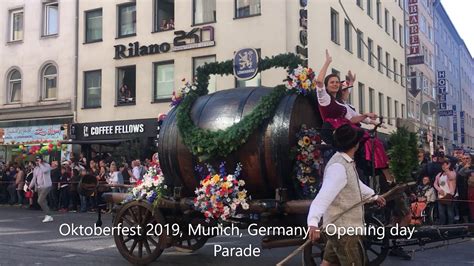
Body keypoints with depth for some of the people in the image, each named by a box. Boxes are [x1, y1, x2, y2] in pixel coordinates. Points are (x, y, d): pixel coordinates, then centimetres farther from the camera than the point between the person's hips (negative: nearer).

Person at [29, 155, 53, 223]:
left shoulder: (46, 165, -6)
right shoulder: (36, 168, 15)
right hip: (39, 187, 8)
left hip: (46, 186, -8)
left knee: (40, 201, -19)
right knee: (43, 202, 7)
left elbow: (44, 170, -29)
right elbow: (34, 178, 20)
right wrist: (31, 185, 7)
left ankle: (48, 215, -14)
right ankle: (49, 217, 14)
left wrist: (40, 163, -18)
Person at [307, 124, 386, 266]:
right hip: (343, 229, -10)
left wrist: (374, 196, 45)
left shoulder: (346, 162, 10)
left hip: (341, 227, 10)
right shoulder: (338, 167, -23)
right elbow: (324, 195, -36)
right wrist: (313, 222, -50)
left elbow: (356, 184, 29)